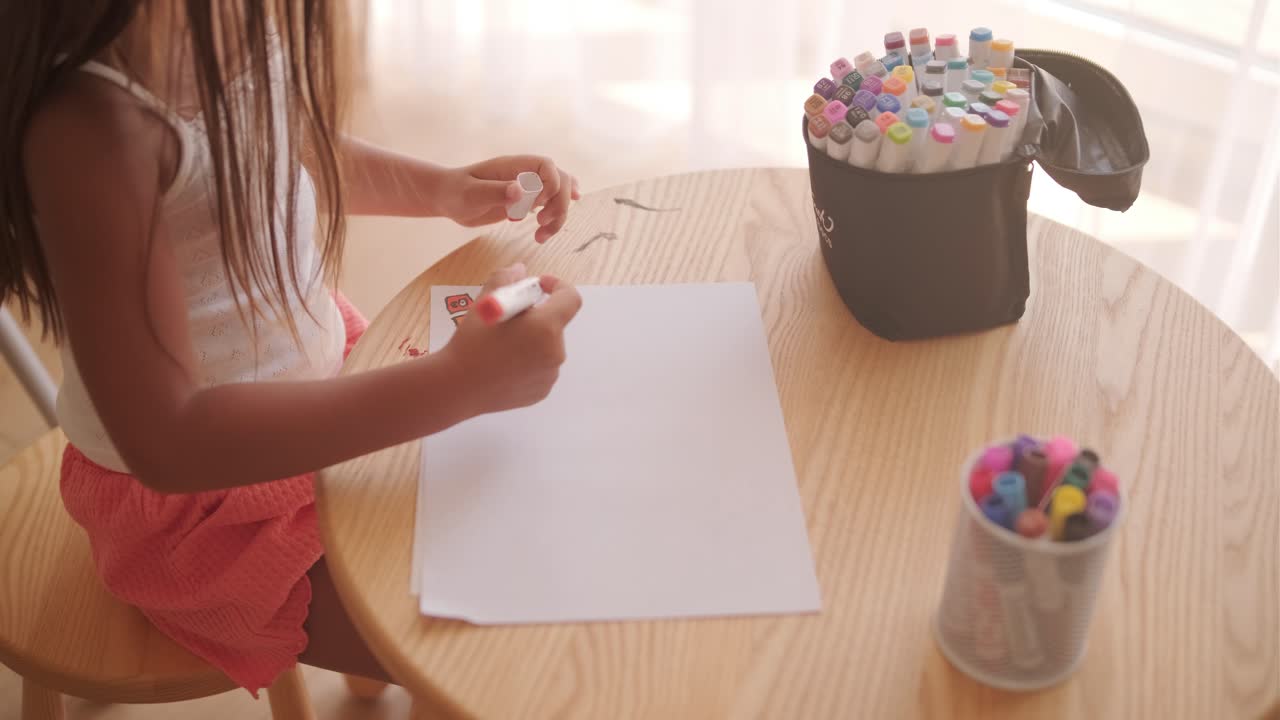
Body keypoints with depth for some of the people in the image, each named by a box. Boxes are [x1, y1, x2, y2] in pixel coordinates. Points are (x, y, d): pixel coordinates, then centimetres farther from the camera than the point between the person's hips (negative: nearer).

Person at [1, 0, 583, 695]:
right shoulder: (89, 121, -34)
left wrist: (443, 189, -4)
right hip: (198, 494, -8)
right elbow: (165, 441, -35)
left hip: (316, 385, 8)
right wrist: (455, 383, -39)